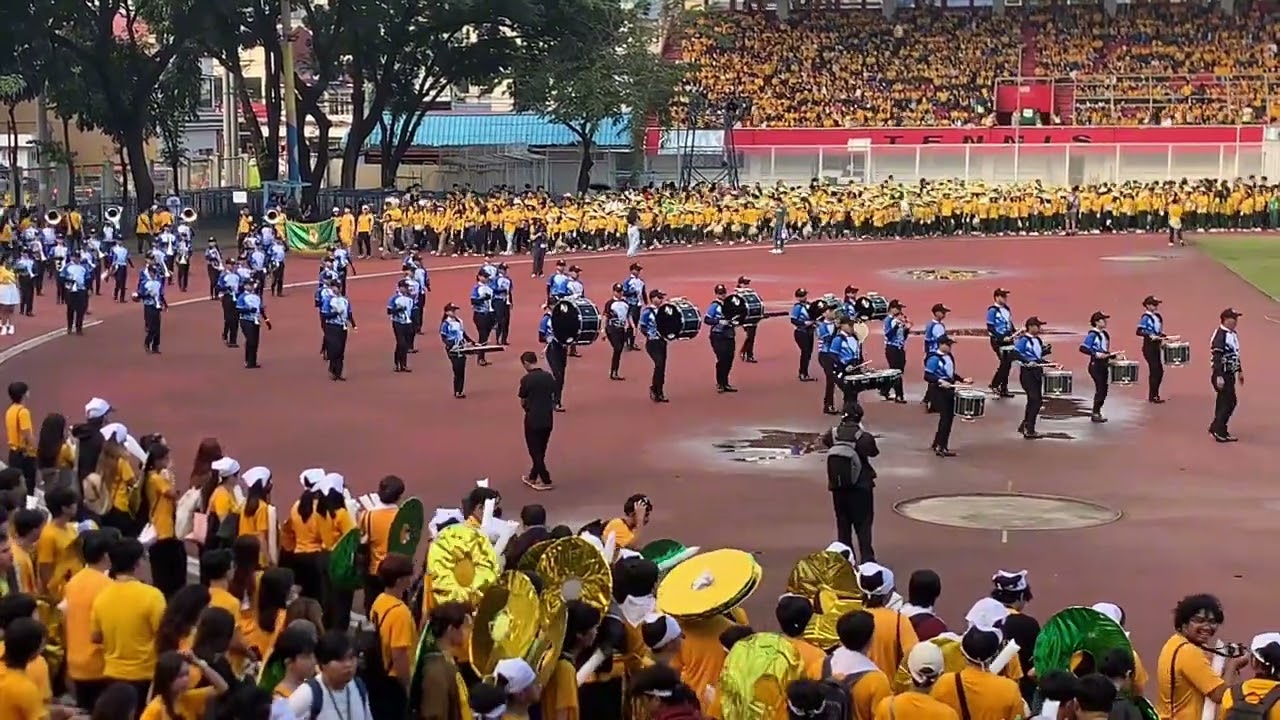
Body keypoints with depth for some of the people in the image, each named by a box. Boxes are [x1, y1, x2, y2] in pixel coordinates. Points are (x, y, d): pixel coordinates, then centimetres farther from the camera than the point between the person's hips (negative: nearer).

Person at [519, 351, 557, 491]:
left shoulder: (526, 379, -14)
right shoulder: (549, 376, 2)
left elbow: (523, 402, -5)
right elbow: (553, 397, 8)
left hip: (533, 418, -6)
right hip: (548, 418, 6)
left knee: (535, 450, 4)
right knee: (541, 449, 16)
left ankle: (546, 481, 1)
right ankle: (533, 477, 28)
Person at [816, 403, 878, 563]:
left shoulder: (833, 435, -7)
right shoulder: (864, 437, -18)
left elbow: (825, 440, 14)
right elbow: (874, 452, -1)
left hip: (838, 486, 3)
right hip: (860, 486, -3)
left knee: (843, 522, 15)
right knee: (863, 523, 4)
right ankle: (866, 558, -3)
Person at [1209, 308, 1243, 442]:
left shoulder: (1233, 334, 12)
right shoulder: (1220, 335, -19)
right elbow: (1217, 357, -24)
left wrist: (1240, 371, 27)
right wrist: (1219, 376, -28)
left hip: (1230, 374, 10)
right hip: (1223, 374, -10)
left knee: (1223, 402, 14)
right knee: (1229, 402, -8)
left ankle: (1216, 428, 24)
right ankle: (1220, 432, -3)